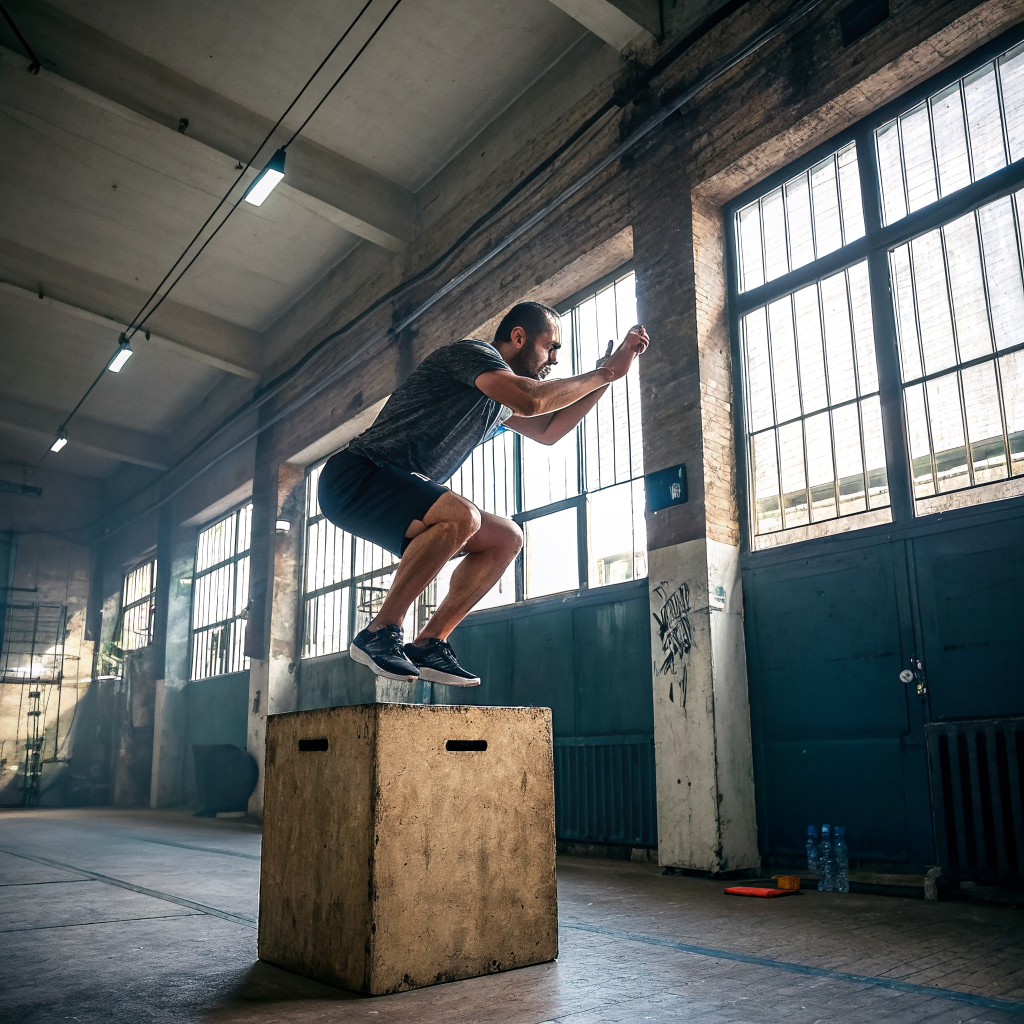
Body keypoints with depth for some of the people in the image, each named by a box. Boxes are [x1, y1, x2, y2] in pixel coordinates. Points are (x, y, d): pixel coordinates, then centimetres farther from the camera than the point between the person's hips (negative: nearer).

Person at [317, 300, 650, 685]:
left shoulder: (499, 402, 22)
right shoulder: (472, 352, -8)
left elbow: (548, 430, 23)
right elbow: (532, 400, -24)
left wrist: (612, 367, 19)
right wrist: (604, 375, -9)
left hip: (399, 491, 10)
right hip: (354, 477, -10)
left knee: (506, 539, 3)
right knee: (461, 516, -34)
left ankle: (428, 644, -1)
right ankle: (378, 634, -21)